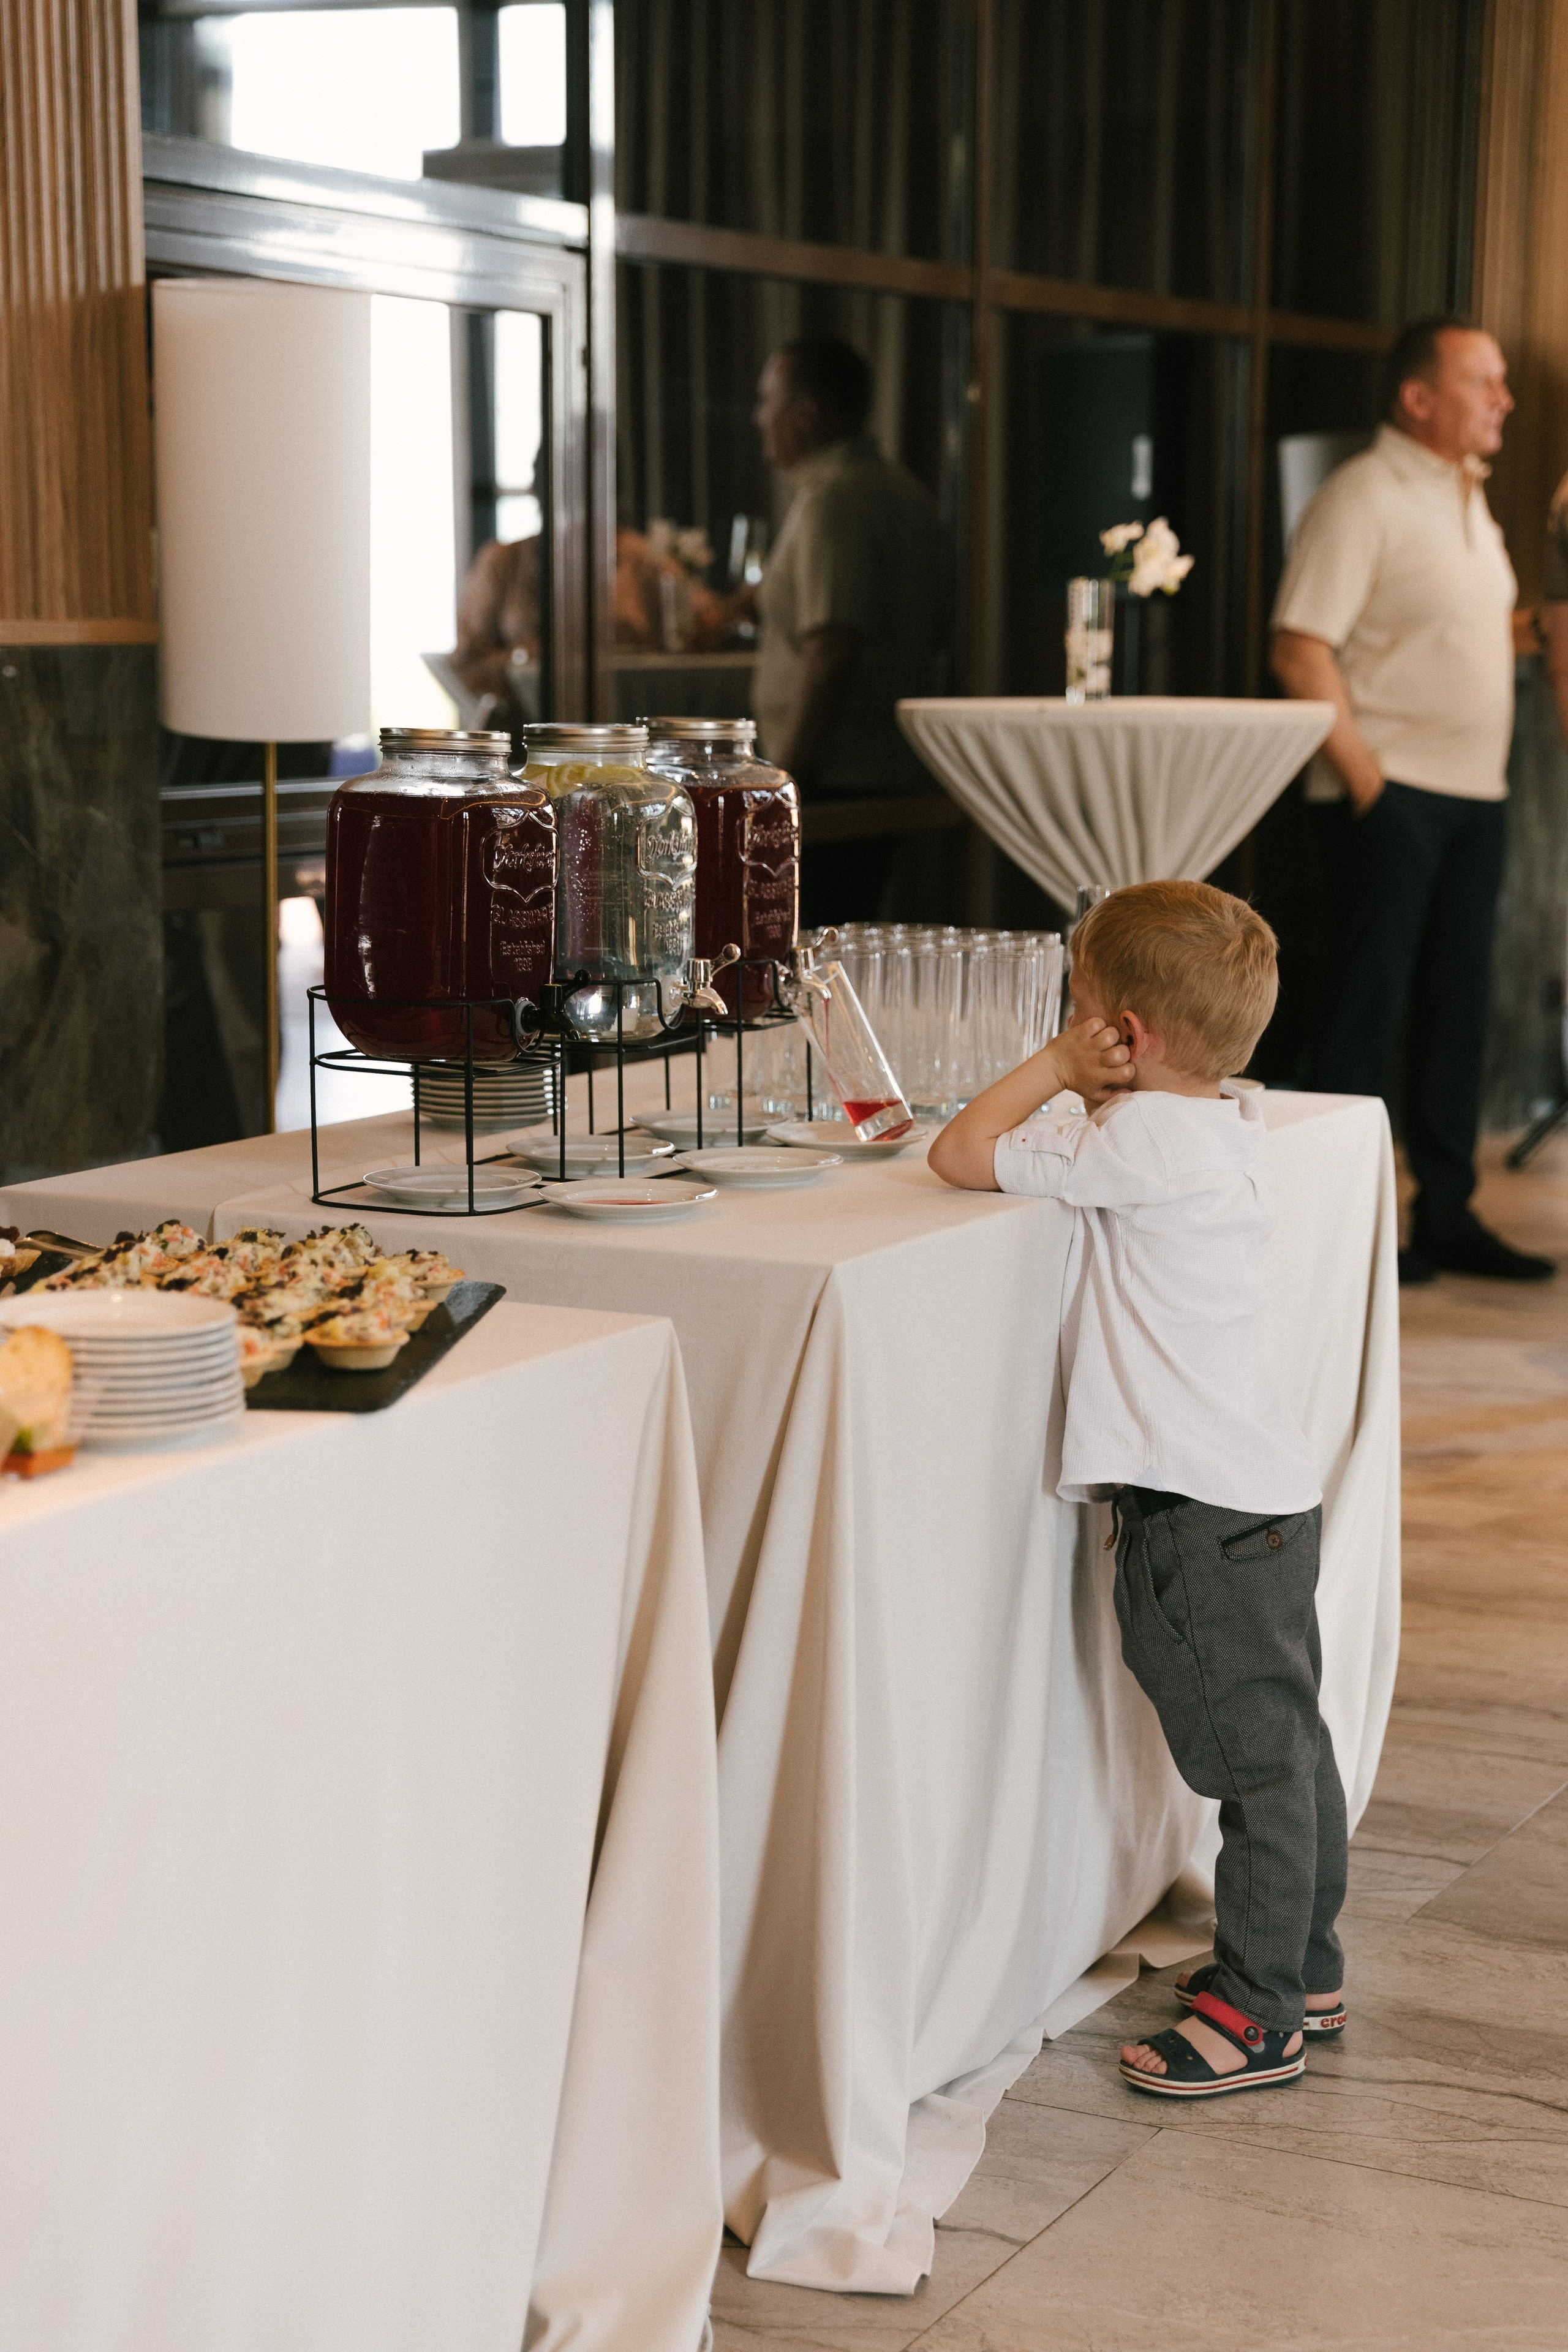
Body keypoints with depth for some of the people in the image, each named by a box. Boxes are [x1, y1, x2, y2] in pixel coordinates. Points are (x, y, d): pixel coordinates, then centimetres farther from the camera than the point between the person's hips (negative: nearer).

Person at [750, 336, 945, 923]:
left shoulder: (831, 502, -14)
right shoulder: (903, 491, 17)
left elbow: (831, 654, -23)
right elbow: (927, 636, 22)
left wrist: (782, 776, -19)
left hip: (832, 779, -10)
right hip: (894, 771, 10)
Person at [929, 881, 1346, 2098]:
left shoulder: (1140, 1144, -18)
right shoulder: (1231, 1129, 10)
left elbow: (962, 1155, -16)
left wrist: (1056, 1065, -7)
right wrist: (1084, 1086, 10)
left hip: (1209, 1515, -10)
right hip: (1265, 1493, 10)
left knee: (1256, 1759, -1)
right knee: (1288, 1744, 18)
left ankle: (1259, 2015, 8)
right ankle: (1305, 1966, 31)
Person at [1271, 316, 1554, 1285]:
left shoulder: (1469, 498, 17)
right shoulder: (1363, 496, -10)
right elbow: (1302, 650, -15)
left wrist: (1528, 630, 10)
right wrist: (1363, 774, -18)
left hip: (1475, 793, 8)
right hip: (1394, 793, -8)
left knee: (1460, 1001, 10)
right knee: (1374, 999, -4)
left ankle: (1448, 1212, 17)